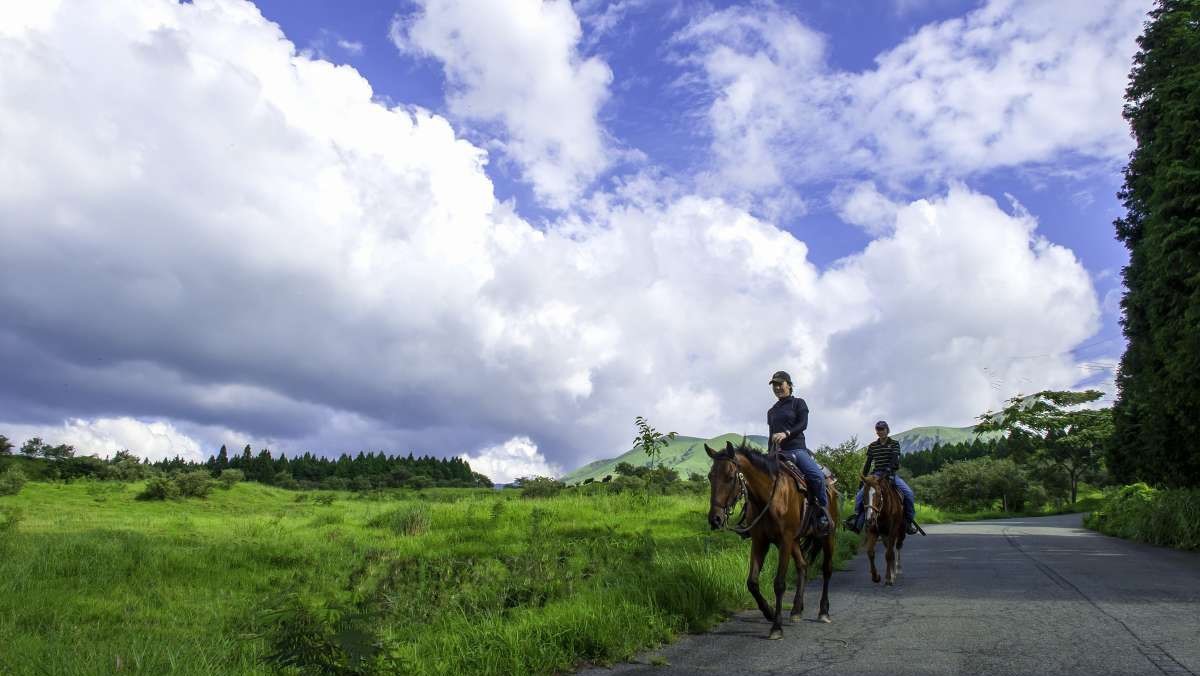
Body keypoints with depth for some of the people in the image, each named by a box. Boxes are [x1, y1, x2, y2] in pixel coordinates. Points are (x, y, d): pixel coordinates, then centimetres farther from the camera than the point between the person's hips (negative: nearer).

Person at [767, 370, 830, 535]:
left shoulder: (798, 403, 9)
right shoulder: (771, 411, 22)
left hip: (796, 449, -4)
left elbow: (803, 424, -6)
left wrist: (786, 433, -24)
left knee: (817, 475, -28)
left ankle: (824, 514, -14)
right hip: (778, 452, 5)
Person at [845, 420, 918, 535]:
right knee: (859, 494, -17)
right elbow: (868, 464, 12)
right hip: (876, 475, 2)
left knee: (909, 493, -23)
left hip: (891, 474, -2)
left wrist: (888, 469, -33)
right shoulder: (872, 446, 10)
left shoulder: (894, 443, 3)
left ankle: (909, 519, -8)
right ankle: (857, 517, -5)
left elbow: (894, 459, -14)